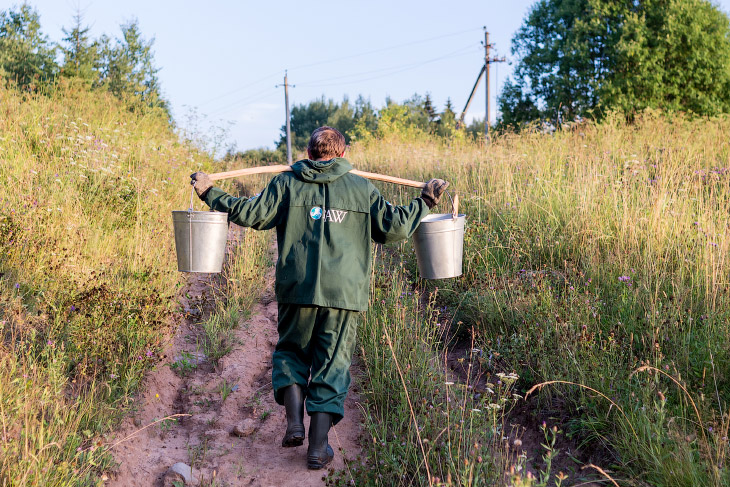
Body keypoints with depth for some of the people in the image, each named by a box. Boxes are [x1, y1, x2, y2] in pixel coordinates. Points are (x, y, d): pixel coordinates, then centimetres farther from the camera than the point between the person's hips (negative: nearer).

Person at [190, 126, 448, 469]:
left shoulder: (287, 184, 7)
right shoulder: (362, 189, 8)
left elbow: (252, 214, -1)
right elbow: (393, 228, 4)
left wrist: (210, 193, 11)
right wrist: (425, 202, 18)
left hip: (297, 289, 0)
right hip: (344, 292, 0)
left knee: (291, 351, 20)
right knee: (332, 365, 7)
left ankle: (294, 422, 4)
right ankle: (318, 447, 6)